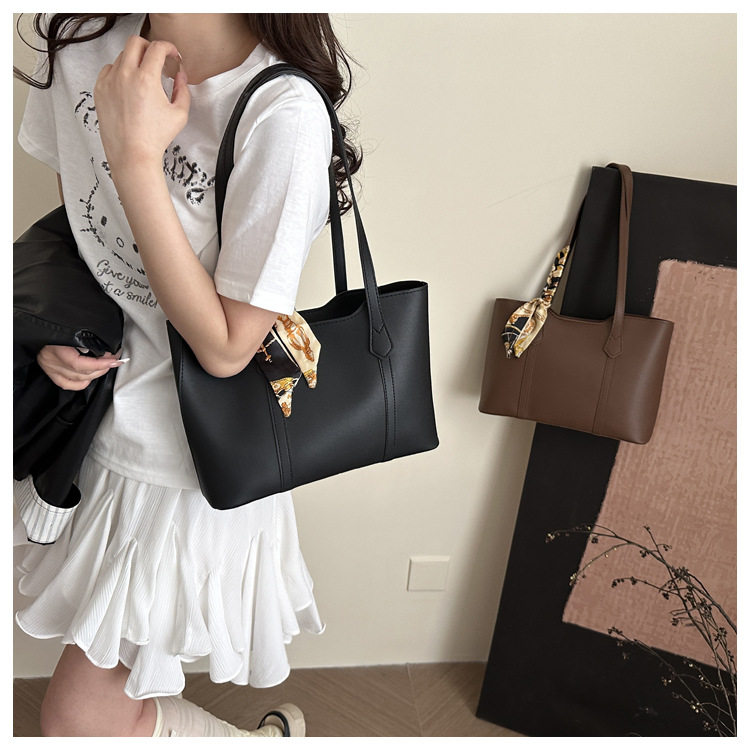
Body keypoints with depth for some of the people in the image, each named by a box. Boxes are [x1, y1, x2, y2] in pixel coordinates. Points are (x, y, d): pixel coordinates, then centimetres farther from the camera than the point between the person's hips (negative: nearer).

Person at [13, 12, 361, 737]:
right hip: (100, 412, 7)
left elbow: (224, 348, -23)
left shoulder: (283, 113, -25)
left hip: (191, 461, -6)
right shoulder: (82, 41, -4)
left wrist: (135, 158, -27)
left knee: (76, 719, 8)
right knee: (115, 681, 23)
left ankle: (267, 739, 35)